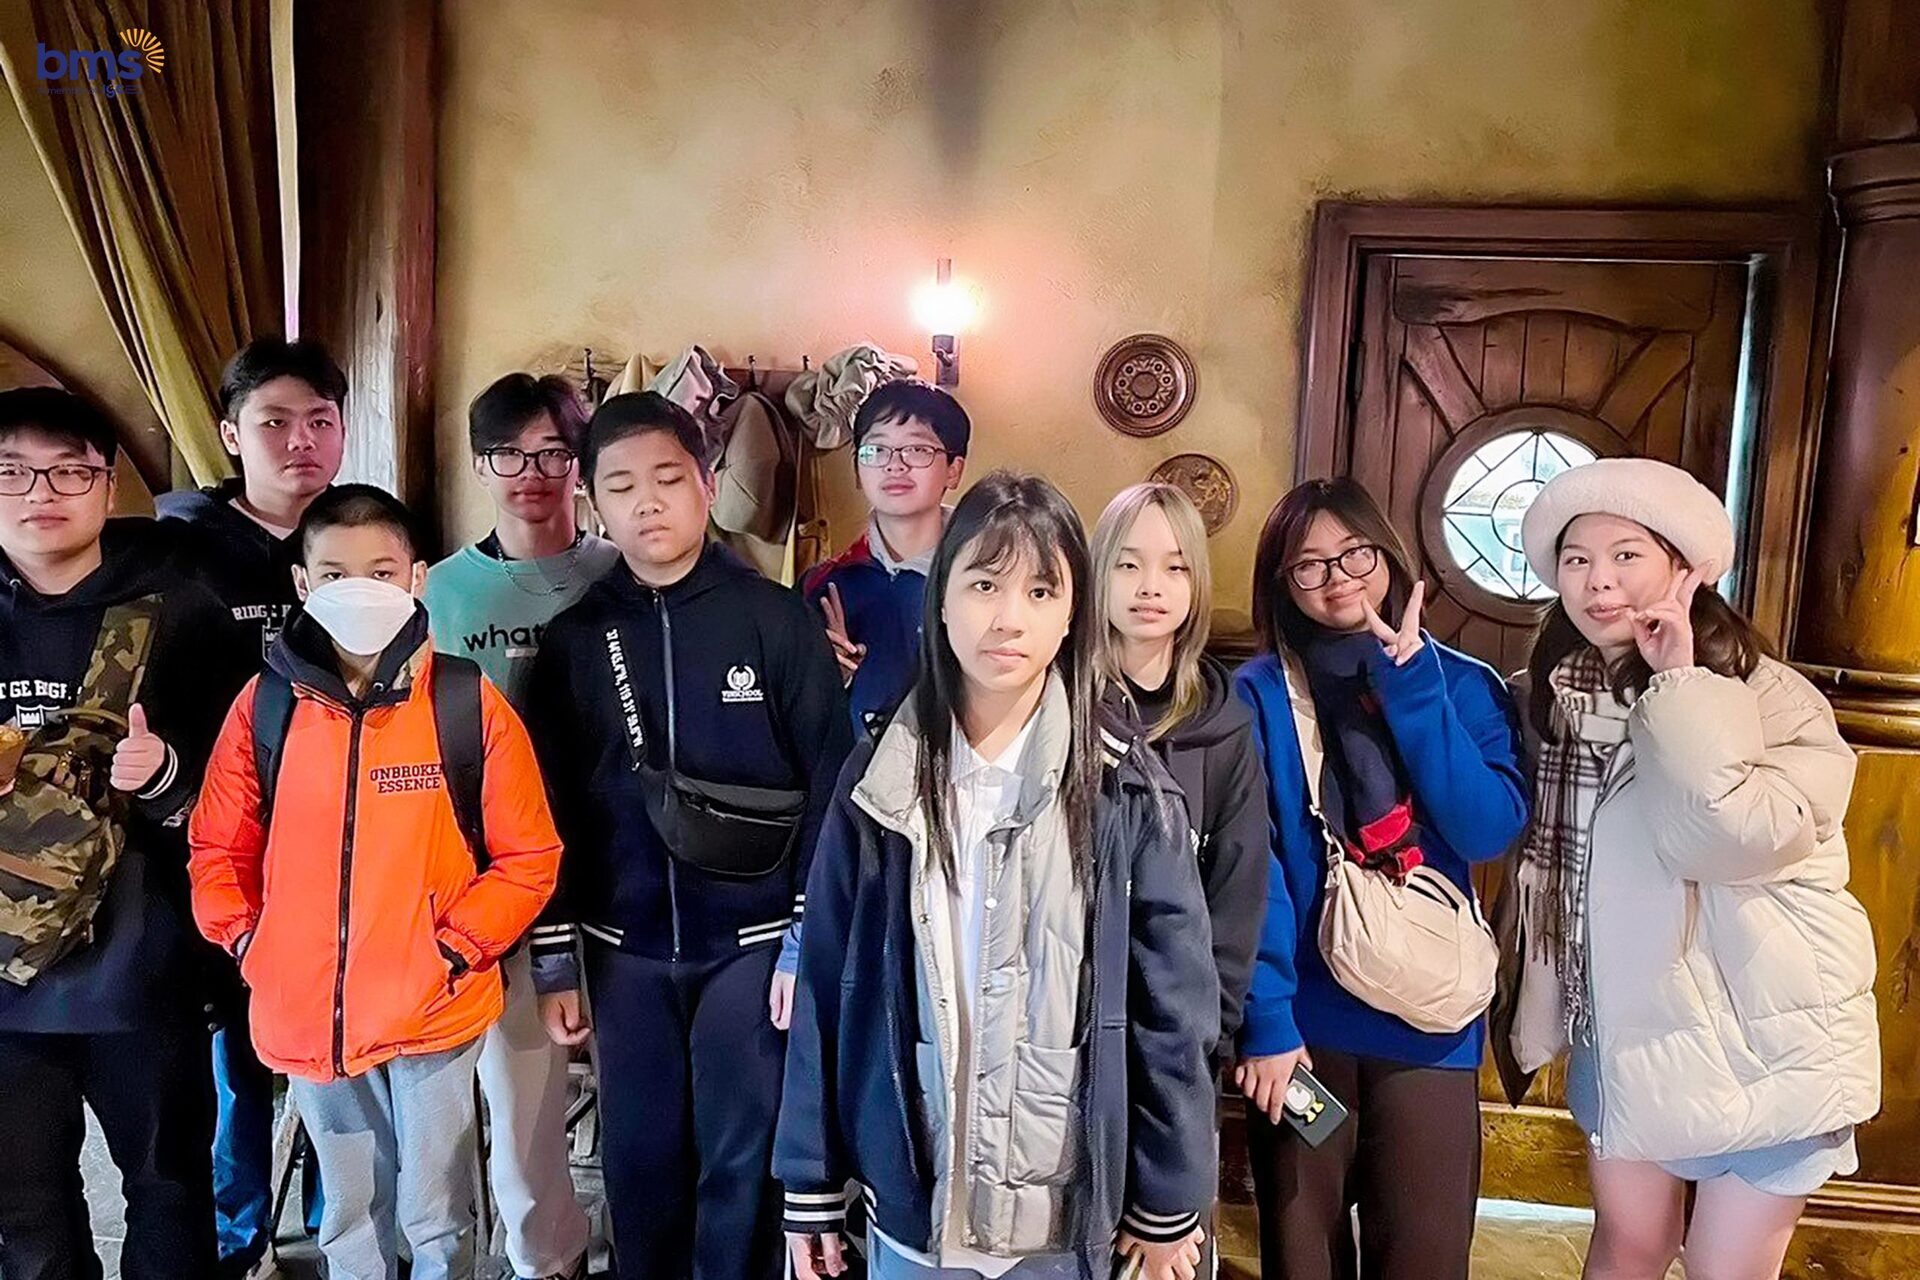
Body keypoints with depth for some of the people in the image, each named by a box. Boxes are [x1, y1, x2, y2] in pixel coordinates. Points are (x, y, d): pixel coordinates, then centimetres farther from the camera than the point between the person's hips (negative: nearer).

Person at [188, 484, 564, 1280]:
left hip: (433, 1012, -2)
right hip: (306, 1016, 3)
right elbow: (218, 849, 8)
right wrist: (248, 945, -3)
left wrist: (455, 951, -13)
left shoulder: (469, 703, -9)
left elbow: (529, 858, -5)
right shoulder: (265, 703, -1)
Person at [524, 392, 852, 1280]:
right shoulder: (574, 641, 3)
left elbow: (828, 784, -6)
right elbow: (554, 809, 6)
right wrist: (554, 961, 6)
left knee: (742, 1160, 8)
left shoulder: (776, 620, -6)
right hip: (626, 949, 3)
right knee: (640, 1161, 14)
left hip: (753, 941, -2)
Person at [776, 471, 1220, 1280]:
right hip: (910, 1203, 1)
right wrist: (811, 1190, 1)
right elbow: (826, 993, -1)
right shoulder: (879, 782, -5)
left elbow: (1171, 1008, -5)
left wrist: (1168, 1204, -1)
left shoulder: (1125, 793, -9)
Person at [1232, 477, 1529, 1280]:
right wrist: (1264, 1020, -15)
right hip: (1303, 1021, -1)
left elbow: (1491, 830, -11)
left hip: (1429, 1022, 2)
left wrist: (1412, 686, -14)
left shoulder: (1462, 685, 3)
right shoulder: (1256, 696, -4)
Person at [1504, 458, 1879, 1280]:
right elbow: (1546, 864, 11)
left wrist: (1680, 686, -27)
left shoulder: (1768, 695, -16)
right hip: (1625, 1031, 4)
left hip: (1761, 1043, -4)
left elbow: (1742, 838, -33)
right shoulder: (1562, 695, 0)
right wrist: (1541, 1013, 11)